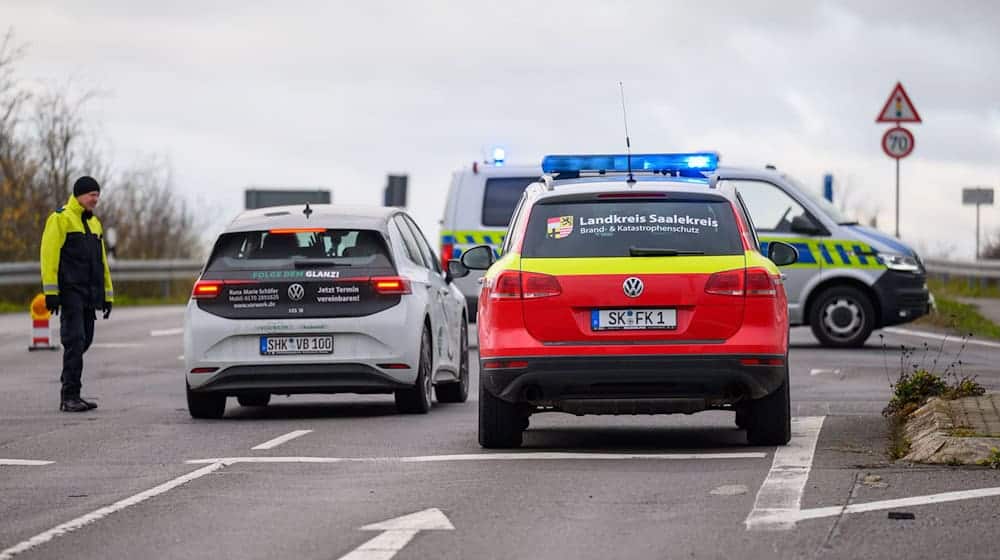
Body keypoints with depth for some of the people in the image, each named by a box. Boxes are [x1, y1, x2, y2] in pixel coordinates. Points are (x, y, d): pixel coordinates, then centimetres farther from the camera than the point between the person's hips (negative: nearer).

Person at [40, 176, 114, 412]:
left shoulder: (94, 223, 20)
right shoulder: (60, 219, -5)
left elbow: (102, 261, 24)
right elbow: (49, 255, -11)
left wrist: (107, 295, 20)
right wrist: (51, 292, -16)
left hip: (89, 295, 8)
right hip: (70, 292, -8)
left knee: (84, 342, 8)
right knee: (74, 342, -13)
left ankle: (70, 394, 14)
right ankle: (70, 396, -12)